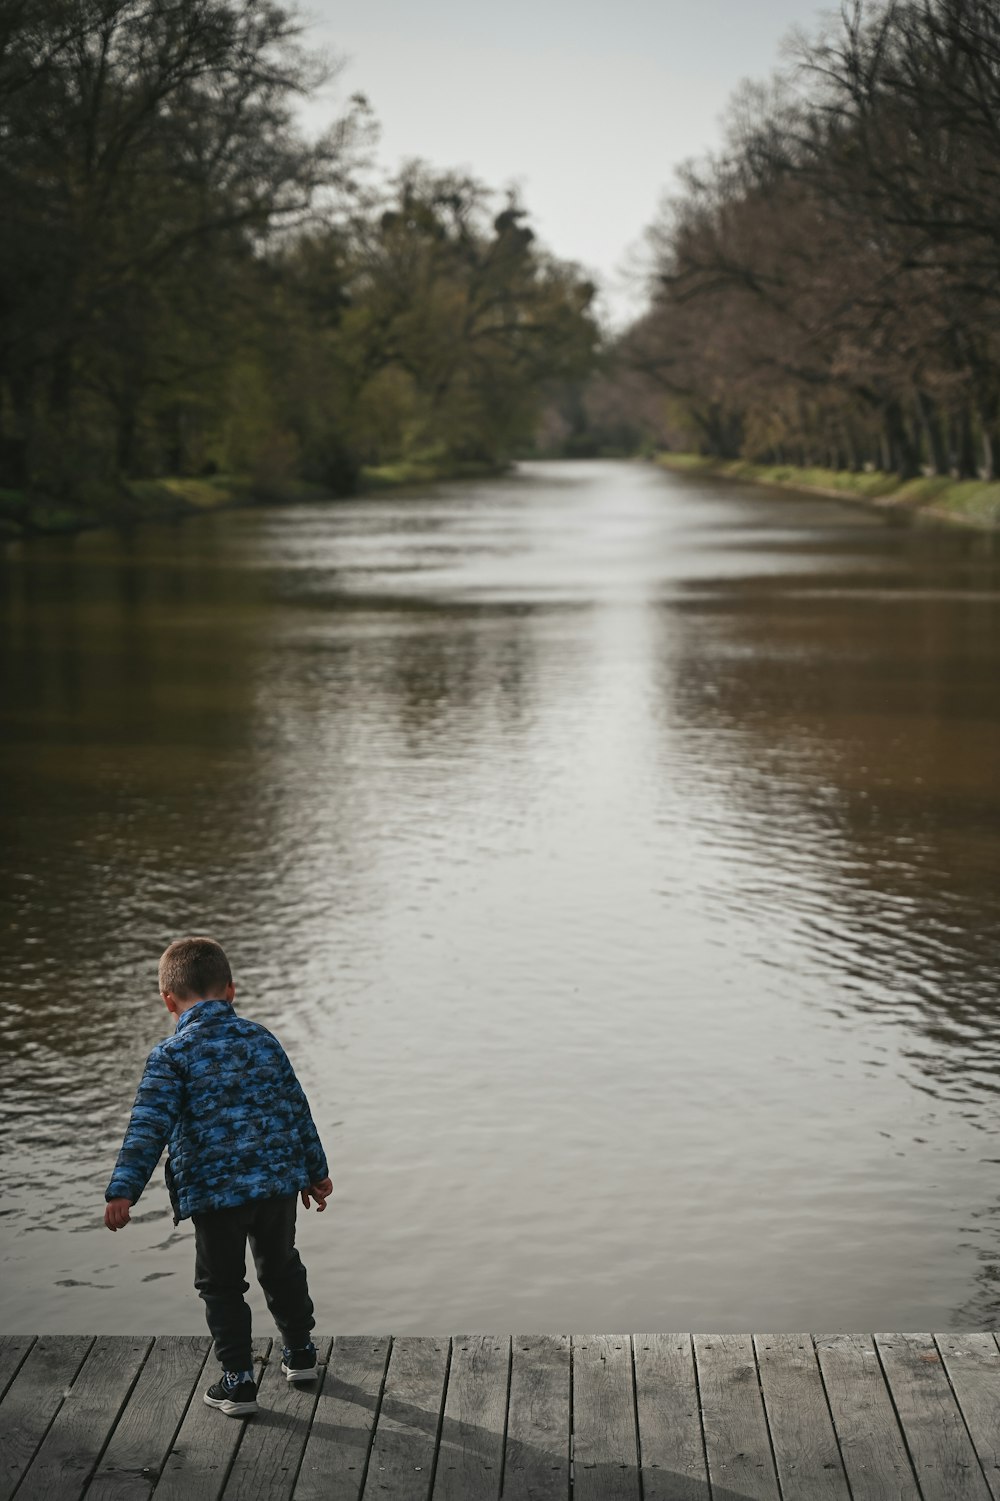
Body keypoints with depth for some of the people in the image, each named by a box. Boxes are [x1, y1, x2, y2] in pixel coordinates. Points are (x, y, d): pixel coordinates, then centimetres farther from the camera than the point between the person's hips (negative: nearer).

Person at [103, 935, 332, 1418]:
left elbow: (149, 1126, -17)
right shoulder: (262, 1039, 6)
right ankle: (299, 1353, 37)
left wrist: (123, 1190, -19)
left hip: (213, 1191, -4)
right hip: (278, 1180, 4)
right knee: (281, 1267, 25)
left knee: (221, 1285, 12)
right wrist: (315, 1171, 22)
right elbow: (296, 1107, 12)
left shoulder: (171, 1056, -8)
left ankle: (238, 1381, 13)